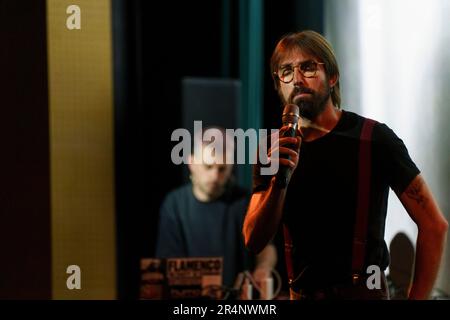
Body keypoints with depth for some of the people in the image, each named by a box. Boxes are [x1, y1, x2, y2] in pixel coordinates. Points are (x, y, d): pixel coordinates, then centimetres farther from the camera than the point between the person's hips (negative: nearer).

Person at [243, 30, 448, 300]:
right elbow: (254, 241, -7)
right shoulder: (273, 152, 0)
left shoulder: (373, 138, -11)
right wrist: (278, 181, -22)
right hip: (300, 293, 4)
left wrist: (417, 298, -14)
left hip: (362, 292, -3)